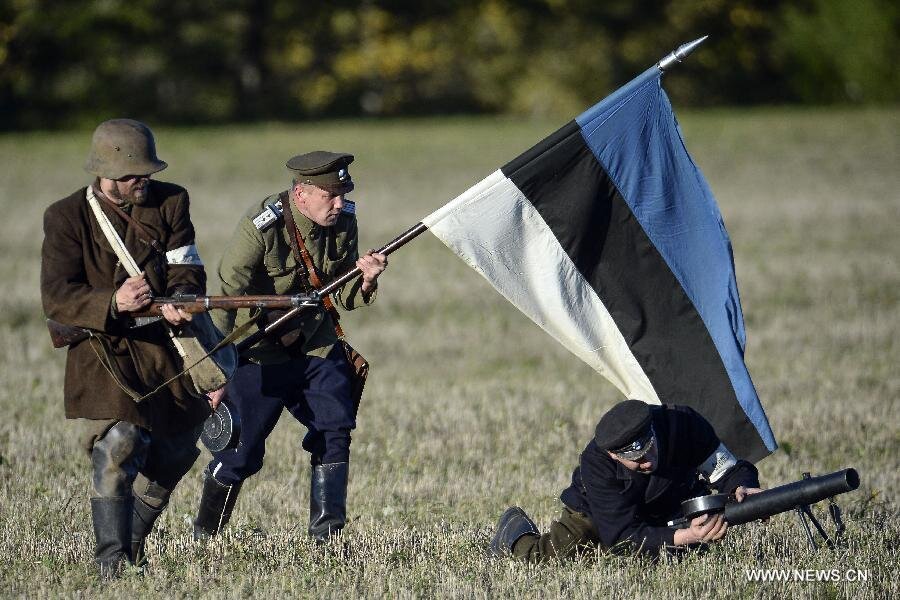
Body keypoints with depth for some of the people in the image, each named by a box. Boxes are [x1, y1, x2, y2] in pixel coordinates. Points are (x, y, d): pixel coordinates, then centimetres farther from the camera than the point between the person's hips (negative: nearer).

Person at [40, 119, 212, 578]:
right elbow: (56, 298, -14)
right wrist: (113, 304, -32)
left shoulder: (170, 202, 3)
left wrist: (179, 299, -27)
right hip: (103, 351, -5)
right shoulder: (66, 217, -8)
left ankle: (130, 546, 31)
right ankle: (111, 561, -18)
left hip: (166, 345, 5)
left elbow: (187, 270, -2)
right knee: (118, 444, -22)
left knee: (174, 454, 11)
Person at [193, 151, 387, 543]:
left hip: (317, 348, 5)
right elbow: (225, 300, -20)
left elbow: (343, 296, 5)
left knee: (335, 429, -8)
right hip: (261, 355, -5)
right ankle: (203, 538, 14)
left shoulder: (343, 222, -3)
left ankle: (326, 536, -2)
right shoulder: (262, 227, -21)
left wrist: (366, 280, -20)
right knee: (240, 452, -4)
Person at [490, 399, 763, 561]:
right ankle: (516, 529, 19)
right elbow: (622, 535, -41)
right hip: (595, 510, -4)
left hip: (669, 510, 4)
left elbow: (726, 468, -22)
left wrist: (741, 487, -48)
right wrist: (684, 537, -55)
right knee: (553, 555, -20)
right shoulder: (596, 462, -39)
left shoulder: (683, 423, -35)